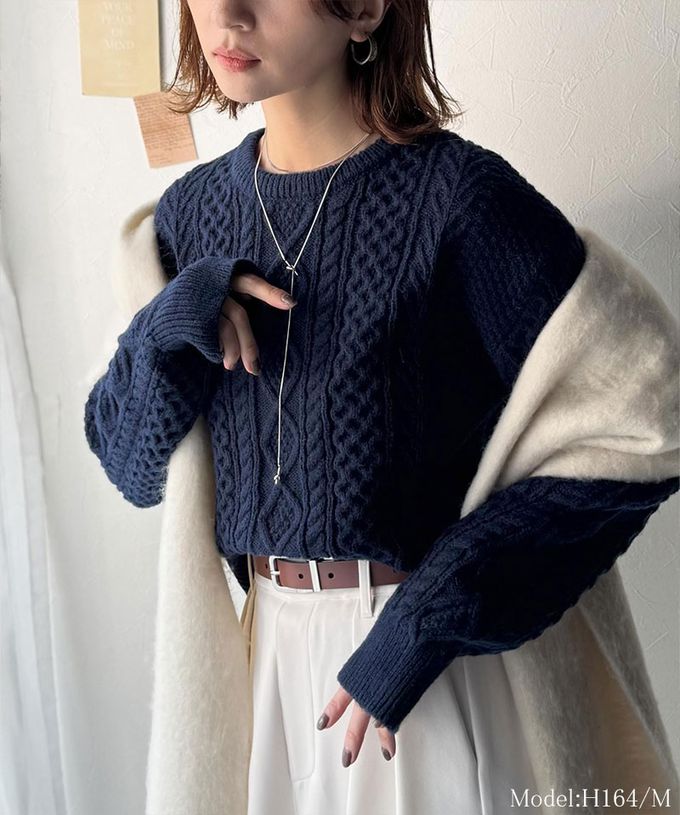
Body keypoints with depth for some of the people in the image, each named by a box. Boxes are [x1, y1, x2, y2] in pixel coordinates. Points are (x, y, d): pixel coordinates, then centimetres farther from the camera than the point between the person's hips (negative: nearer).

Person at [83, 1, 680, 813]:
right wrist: (168, 327, -14)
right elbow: (128, 465, 5)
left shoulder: (461, 195, -15)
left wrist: (424, 624, -19)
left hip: (426, 654, -4)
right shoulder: (193, 210, 1)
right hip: (264, 644, 5)